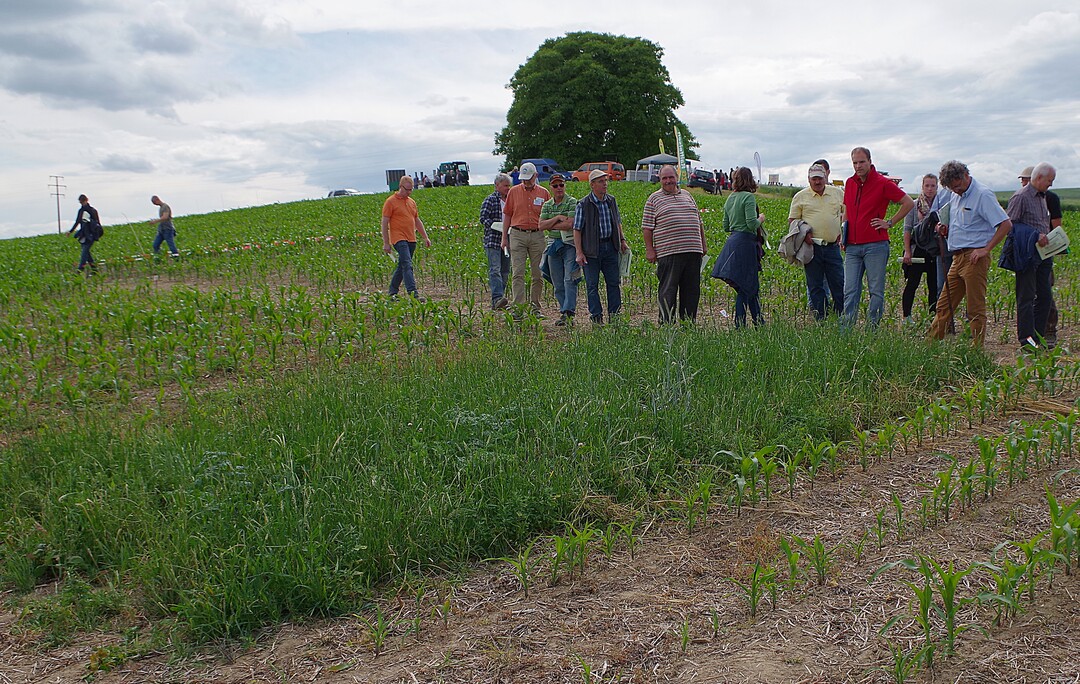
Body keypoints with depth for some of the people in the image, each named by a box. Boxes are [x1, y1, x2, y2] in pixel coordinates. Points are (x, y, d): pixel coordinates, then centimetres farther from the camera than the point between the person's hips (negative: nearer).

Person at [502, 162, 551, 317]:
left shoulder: (544, 193, 7)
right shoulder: (514, 191, 7)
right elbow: (507, 215, 10)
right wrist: (504, 237, 6)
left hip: (537, 236, 1)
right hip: (518, 235, -1)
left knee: (537, 274, 5)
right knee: (518, 272, -8)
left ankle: (535, 306, 15)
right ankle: (518, 306, -9)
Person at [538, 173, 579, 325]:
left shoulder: (572, 202, -4)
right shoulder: (547, 205, 12)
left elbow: (569, 224, -16)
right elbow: (541, 226, 1)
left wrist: (550, 225, -5)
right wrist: (557, 218, -11)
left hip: (570, 244, -5)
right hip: (553, 245, 5)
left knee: (569, 280, -12)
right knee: (558, 283, 7)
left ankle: (568, 313, -17)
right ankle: (564, 311, 15)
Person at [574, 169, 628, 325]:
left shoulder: (612, 201, 8)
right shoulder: (583, 204, -7)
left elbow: (618, 223, 22)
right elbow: (577, 229, -7)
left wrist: (622, 240, 15)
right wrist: (579, 252, -12)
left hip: (610, 246, 5)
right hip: (591, 249, -4)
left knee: (614, 282, 6)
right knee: (592, 284, 1)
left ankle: (614, 315, 14)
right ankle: (596, 317, 8)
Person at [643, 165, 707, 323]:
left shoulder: (687, 195, 19)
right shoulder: (654, 199, 5)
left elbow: (699, 222, 24)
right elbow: (647, 227, 0)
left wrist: (703, 245, 20)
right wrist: (649, 250, -7)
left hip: (693, 250, 5)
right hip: (668, 253, -5)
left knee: (692, 289, 7)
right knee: (668, 290, -5)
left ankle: (689, 323, 15)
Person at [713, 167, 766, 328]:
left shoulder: (730, 198, 13)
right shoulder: (748, 197, -11)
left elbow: (726, 227, 16)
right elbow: (752, 224, -19)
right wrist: (761, 219, 0)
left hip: (732, 241, 8)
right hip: (745, 243, -8)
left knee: (752, 284, 13)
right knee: (745, 287, -1)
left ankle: (759, 322, 17)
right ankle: (740, 324, 4)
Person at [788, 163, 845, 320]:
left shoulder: (838, 193, 9)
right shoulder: (800, 197, 5)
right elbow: (793, 219, 8)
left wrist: (842, 231, 7)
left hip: (832, 247, 1)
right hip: (811, 247, -1)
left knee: (839, 284, 1)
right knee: (815, 286, 4)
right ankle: (821, 320, 12)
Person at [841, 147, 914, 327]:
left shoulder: (882, 183, -4)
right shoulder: (849, 183, 12)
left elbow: (909, 203, 0)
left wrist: (890, 223, -2)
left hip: (875, 245, -5)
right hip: (852, 246, 5)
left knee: (876, 291, 2)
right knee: (850, 291, 1)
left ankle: (873, 328, 8)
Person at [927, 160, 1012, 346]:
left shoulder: (983, 194, -11)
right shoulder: (956, 195, 14)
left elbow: (1006, 224, -15)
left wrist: (985, 249, -17)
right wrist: (944, 227, 6)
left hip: (974, 258, -8)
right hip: (958, 257, 8)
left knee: (976, 308, -3)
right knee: (943, 305, 10)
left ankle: (977, 348, 3)